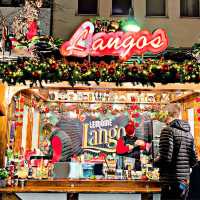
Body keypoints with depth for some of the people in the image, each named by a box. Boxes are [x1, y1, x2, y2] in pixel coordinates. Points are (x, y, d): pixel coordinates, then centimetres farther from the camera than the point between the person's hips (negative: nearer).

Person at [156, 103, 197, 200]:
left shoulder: (168, 130, -11)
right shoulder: (188, 133, 12)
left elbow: (166, 158, -20)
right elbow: (193, 160, 11)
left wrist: (156, 162, 0)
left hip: (171, 181, -7)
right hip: (184, 181, 7)